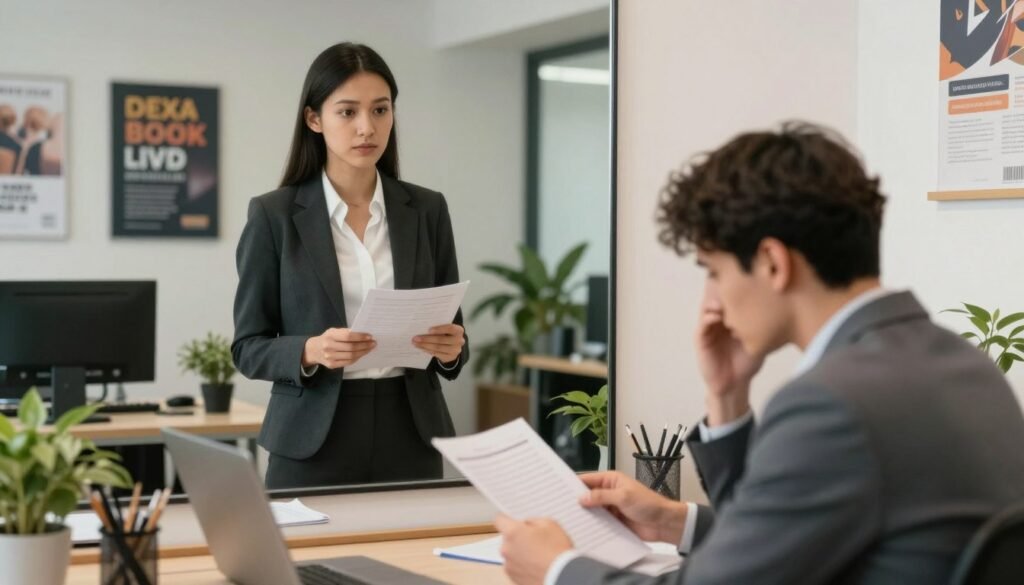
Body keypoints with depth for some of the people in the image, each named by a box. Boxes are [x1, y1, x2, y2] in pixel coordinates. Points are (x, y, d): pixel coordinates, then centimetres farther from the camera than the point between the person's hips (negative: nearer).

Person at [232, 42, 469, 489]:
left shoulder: (427, 210, 5)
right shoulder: (273, 215, -3)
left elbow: (452, 340, 8)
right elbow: (248, 347, -2)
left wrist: (450, 348, -13)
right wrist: (310, 351, -21)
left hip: (409, 437, 3)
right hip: (312, 443, -2)